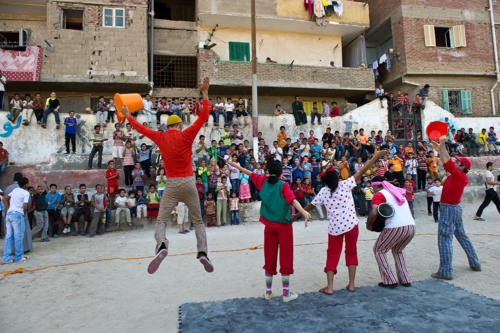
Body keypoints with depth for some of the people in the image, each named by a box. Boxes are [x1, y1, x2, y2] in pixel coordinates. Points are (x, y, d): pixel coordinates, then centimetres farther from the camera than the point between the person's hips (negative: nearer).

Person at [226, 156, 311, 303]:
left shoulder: (263, 181, 0)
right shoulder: (284, 186, -11)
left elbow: (250, 173, 14)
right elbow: (293, 200, -26)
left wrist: (236, 166, 27)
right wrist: (304, 212, -36)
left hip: (269, 225, 4)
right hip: (284, 225, -4)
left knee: (269, 257, 13)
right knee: (286, 258, 4)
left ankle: (268, 291, 21)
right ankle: (286, 293, 10)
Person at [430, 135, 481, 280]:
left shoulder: (458, 175, -18)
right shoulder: (460, 176, 8)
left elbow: (447, 163, -26)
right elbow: (449, 163, 21)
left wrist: (442, 144, -17)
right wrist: (440, 149, 18)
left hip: (449, 209, -10)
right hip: (456, 208, 10)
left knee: (444, 239, -8)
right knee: (462, 236, 22)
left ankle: (445, 272, -6)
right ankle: (475, 264, 34)